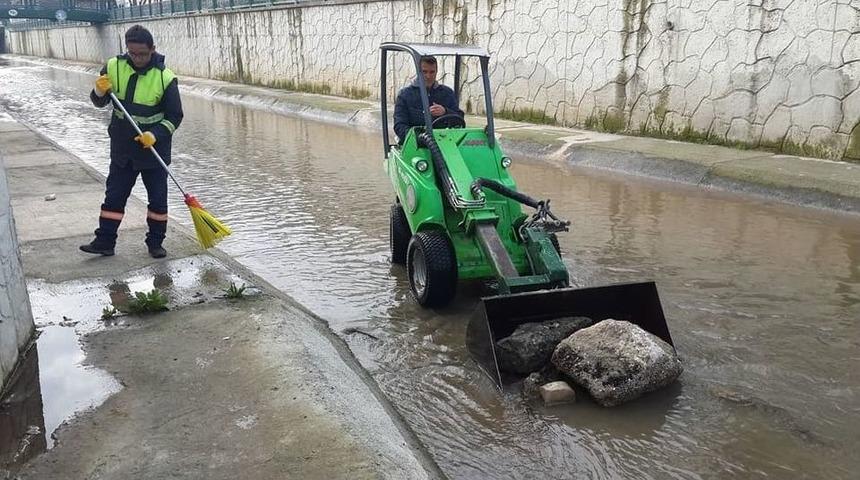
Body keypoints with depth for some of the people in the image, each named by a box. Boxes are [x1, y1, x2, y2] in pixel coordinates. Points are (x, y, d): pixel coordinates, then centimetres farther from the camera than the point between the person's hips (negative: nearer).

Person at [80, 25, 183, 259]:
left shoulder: (165, 77, -14)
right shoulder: (114, 67, -4)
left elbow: (174, 116, -9)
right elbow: (99, 102, 6)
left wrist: (154, 135, -23)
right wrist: (100, 91, -17)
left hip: (154, 149, -3)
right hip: (122, 149, 3)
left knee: (158, 198, 6)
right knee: (114, 195, 9)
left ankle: (155, 243, 20)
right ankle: (104, 241, 18)